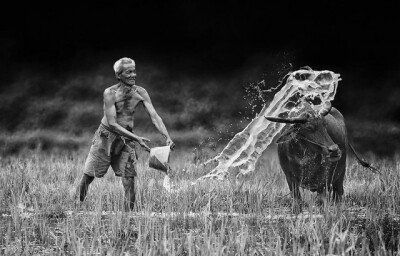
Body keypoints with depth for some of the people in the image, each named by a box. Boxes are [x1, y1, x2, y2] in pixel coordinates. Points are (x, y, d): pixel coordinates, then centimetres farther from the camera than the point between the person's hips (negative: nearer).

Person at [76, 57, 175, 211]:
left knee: (129, 179, -8)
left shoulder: (140, 93, -7)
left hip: (126, 139, 3)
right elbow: (112, 123, -22)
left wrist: (167, 137, -26)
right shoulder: (110, 93, -19)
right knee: (88, 177, 4)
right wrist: (136, 138, -29)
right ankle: (79, 206, 29)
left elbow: (154, 116, -10)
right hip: (106, 136, -3)